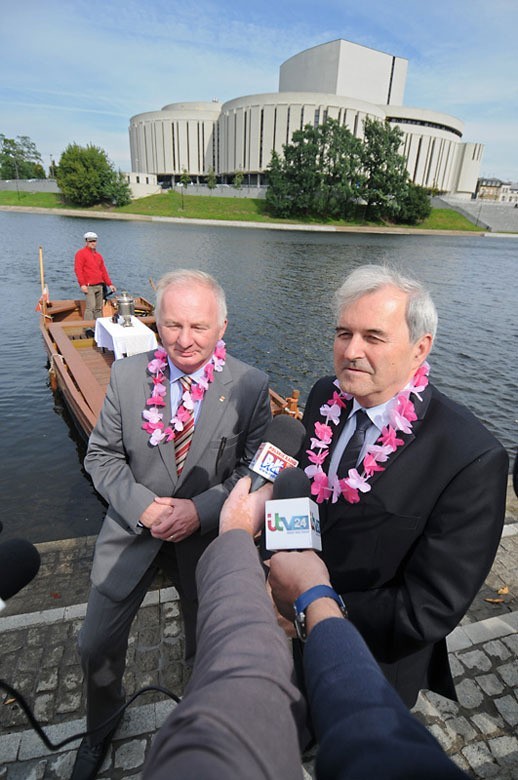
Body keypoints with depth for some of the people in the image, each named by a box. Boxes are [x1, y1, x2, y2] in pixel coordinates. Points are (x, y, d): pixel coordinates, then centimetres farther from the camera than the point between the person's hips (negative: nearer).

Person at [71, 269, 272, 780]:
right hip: (135, 528, 2)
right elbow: (101, 456, -5)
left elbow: (253, 470, -11)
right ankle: (101, 727, 53)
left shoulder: (250, 387, -16)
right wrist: (144, 506, -19)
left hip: (208, 535, 0)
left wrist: (200, 509, -24)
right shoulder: (126, 375, -11)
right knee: (95, 646, 16)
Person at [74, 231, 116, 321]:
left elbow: (103, 271, 22)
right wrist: (82, 284, -17)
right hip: (89, 286, -7)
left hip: (100, 286, 7)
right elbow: (78, 269, -8)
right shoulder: (81, 253, 1)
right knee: (91, 307, -16)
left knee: (99, 308, 7)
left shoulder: (98, 255, 21)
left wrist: (109, 284, 16)